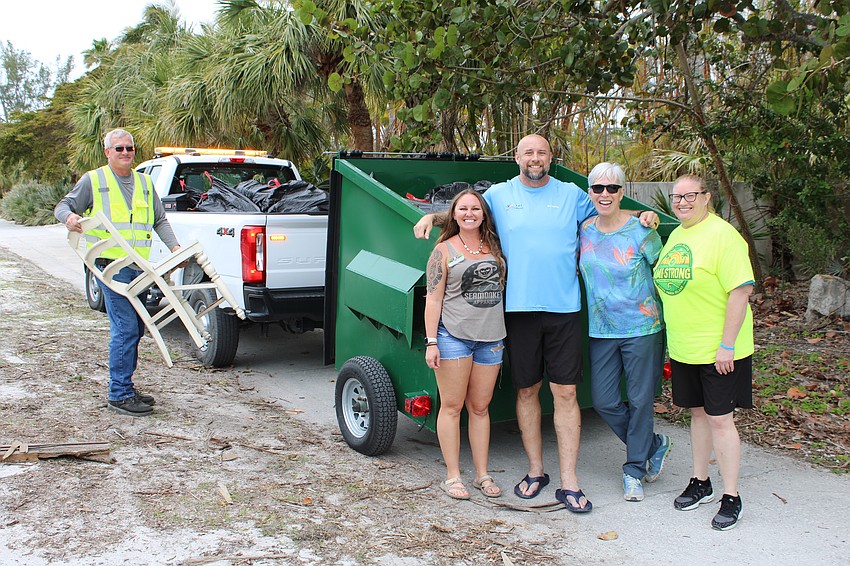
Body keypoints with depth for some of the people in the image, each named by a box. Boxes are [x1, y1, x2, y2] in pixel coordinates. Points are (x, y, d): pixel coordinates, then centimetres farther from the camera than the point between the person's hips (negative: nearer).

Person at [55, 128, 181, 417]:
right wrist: (69, 217, -19)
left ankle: (125, 387, 24)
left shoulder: (145, 183, 18)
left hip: (139, 267, 6)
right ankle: (119, 395, -5)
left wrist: (174, 246, 8)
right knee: (125, 329, -12)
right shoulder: (93, 180, 4)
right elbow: (63, 206, 5)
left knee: (136, 328, 11)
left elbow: (160, 220, 21)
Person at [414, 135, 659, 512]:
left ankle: (569, 484, 5)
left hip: (564, 308, 0)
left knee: (565, 393, -2)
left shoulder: (571, 194, 8)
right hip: (519, 308, 1)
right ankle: (535, 471, 25)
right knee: (527, 391, 9)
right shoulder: (499, 195, 7)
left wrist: (641, 217, 3)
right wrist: (432, 216, 2)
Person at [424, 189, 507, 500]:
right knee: (452, 406, 1)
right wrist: (431, 341, -10)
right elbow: (433, 299, -3)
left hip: (490, 337, 4)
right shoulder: (444, 250, 0)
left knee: (480, 406, 10)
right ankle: (452, 476, 9)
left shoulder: (494, 246, 12)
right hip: (453, 335, -4)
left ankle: (482, 474, 18)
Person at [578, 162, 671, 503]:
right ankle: (654, 445, 29)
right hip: (601, 331, 4)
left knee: (640, 401, 5)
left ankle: (634, 469, 23)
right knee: (603, 402, 5)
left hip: (642, 328, -4)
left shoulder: (641, 231, -9)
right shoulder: (585, 229, 2)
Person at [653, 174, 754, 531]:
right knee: (698, 413, 16)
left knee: (719, 418, -1)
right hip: (684, 349, 7)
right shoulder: (674, 237, 10)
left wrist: (727, 344, -21)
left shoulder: (722, 234, -15)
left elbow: (741, 290, -20)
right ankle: (700, 483, 29)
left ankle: (731, 497, 11)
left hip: (718, 350, -7)